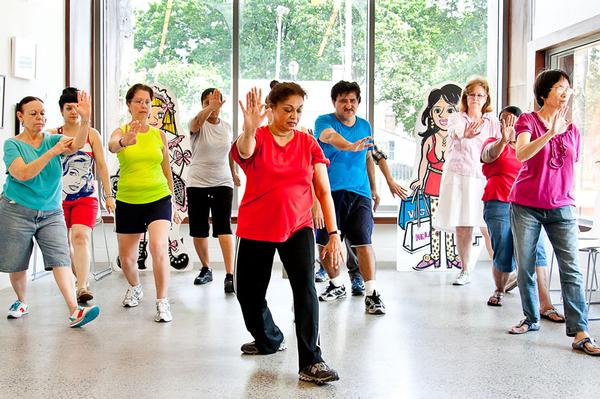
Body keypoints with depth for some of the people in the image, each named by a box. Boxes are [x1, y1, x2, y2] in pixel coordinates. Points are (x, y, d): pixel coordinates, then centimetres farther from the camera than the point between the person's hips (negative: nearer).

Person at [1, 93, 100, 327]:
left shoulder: (53, 140, 4)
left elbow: (77, 144, -17)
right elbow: (22, 174, -19)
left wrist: (85, 119, -36)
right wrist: (52, 153, -27)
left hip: (51, 213, 2)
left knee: (61, 259, -13)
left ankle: (74, 312, -22)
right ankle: (22, 302, 35)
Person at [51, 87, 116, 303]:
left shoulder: (92, 134, 4)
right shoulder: (52, 135, 5)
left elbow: (101, 165, 5)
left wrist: (109, 195, 2)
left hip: (86, 197, -2)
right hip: (59, 197, 2)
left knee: (81, 237, -21)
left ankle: (82, 288, -27)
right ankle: (80, 278, 28)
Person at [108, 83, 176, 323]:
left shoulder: (159, 135, 4)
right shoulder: (120, 132, -2)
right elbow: (112, 146, -27)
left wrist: (172, 197, 14)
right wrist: (124, 141, -50)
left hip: (158, 198, 0)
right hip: (128, 201, 1)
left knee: (159, 245, -24)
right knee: (126, 259, 10)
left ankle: (162, 303, -14)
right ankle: (135, 287, 43)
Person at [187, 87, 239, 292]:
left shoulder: (227, 127, 7)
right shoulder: (197, 124, -6)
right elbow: (197, 121, -33)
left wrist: (234, 173, 32)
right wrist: (211, 107, -49)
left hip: (222, 183, 1)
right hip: (197, 184, -1)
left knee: (223, 227, -13)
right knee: (198, 230, 6)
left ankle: (230, 275, -16)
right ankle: (206, 269, 27)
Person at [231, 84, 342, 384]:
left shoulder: (308, 143, 2)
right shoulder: (258, 138, -6)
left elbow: (324, 191, 1)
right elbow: (244, 151, -32)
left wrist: (334, 234, -8)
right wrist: (249, 130, -56)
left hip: (297, 227, 0)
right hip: (256, 228, 0)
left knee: (305, 286, -19)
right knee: (248, 292, 10)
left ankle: (311, 362, -14)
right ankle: (269, 340, 38)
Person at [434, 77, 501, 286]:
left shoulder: (493, 123, 9)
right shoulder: (456, 118, 4)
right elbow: (455, 131, -22)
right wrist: (465, 134, -45)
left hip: (484, 178, 0)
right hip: (458, 176, 0)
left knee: (488, 226, -9)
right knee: (461, 225, 2)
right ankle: (465, 271, 15)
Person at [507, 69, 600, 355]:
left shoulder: (572, 131, 11)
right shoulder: (528, 120, -2)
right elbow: (521, 154, -21)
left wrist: (568, 200, 16)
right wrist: (551, 132, -34)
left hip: (561, 208, 2)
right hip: (525, 207, -2)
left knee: (572, 269, -7)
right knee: (525, 267, 5)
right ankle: (531, 319, 22)